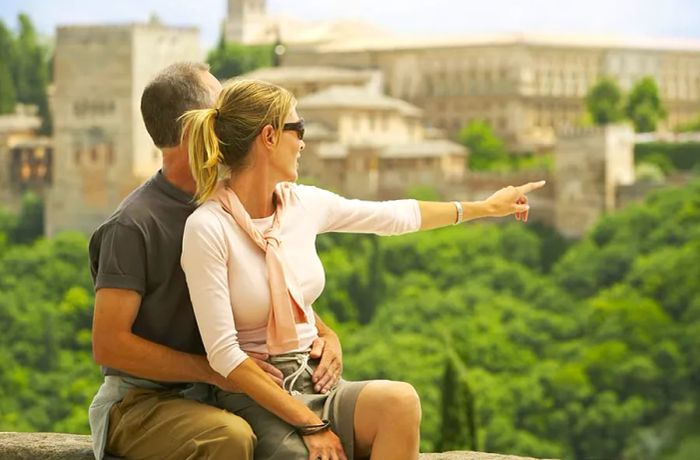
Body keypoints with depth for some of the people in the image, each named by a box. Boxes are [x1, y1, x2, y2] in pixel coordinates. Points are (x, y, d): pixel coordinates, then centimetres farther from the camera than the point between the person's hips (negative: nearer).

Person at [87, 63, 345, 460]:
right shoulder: (133, 226, -14)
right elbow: (109, 345, -17)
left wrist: (326, 335, -2)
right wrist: (213, 369, -22)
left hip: (214, 396, 6)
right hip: (143, 401, -6)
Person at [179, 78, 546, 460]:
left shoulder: (304, 204, 5)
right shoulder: (208, 228, -15)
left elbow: (396, 215, 20)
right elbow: (224, 354, -18)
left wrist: (486, 207, 29)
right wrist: (310, 424, -19)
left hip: (315, 383, 7)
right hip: (255, 399, -7)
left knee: (400, 401, -26)